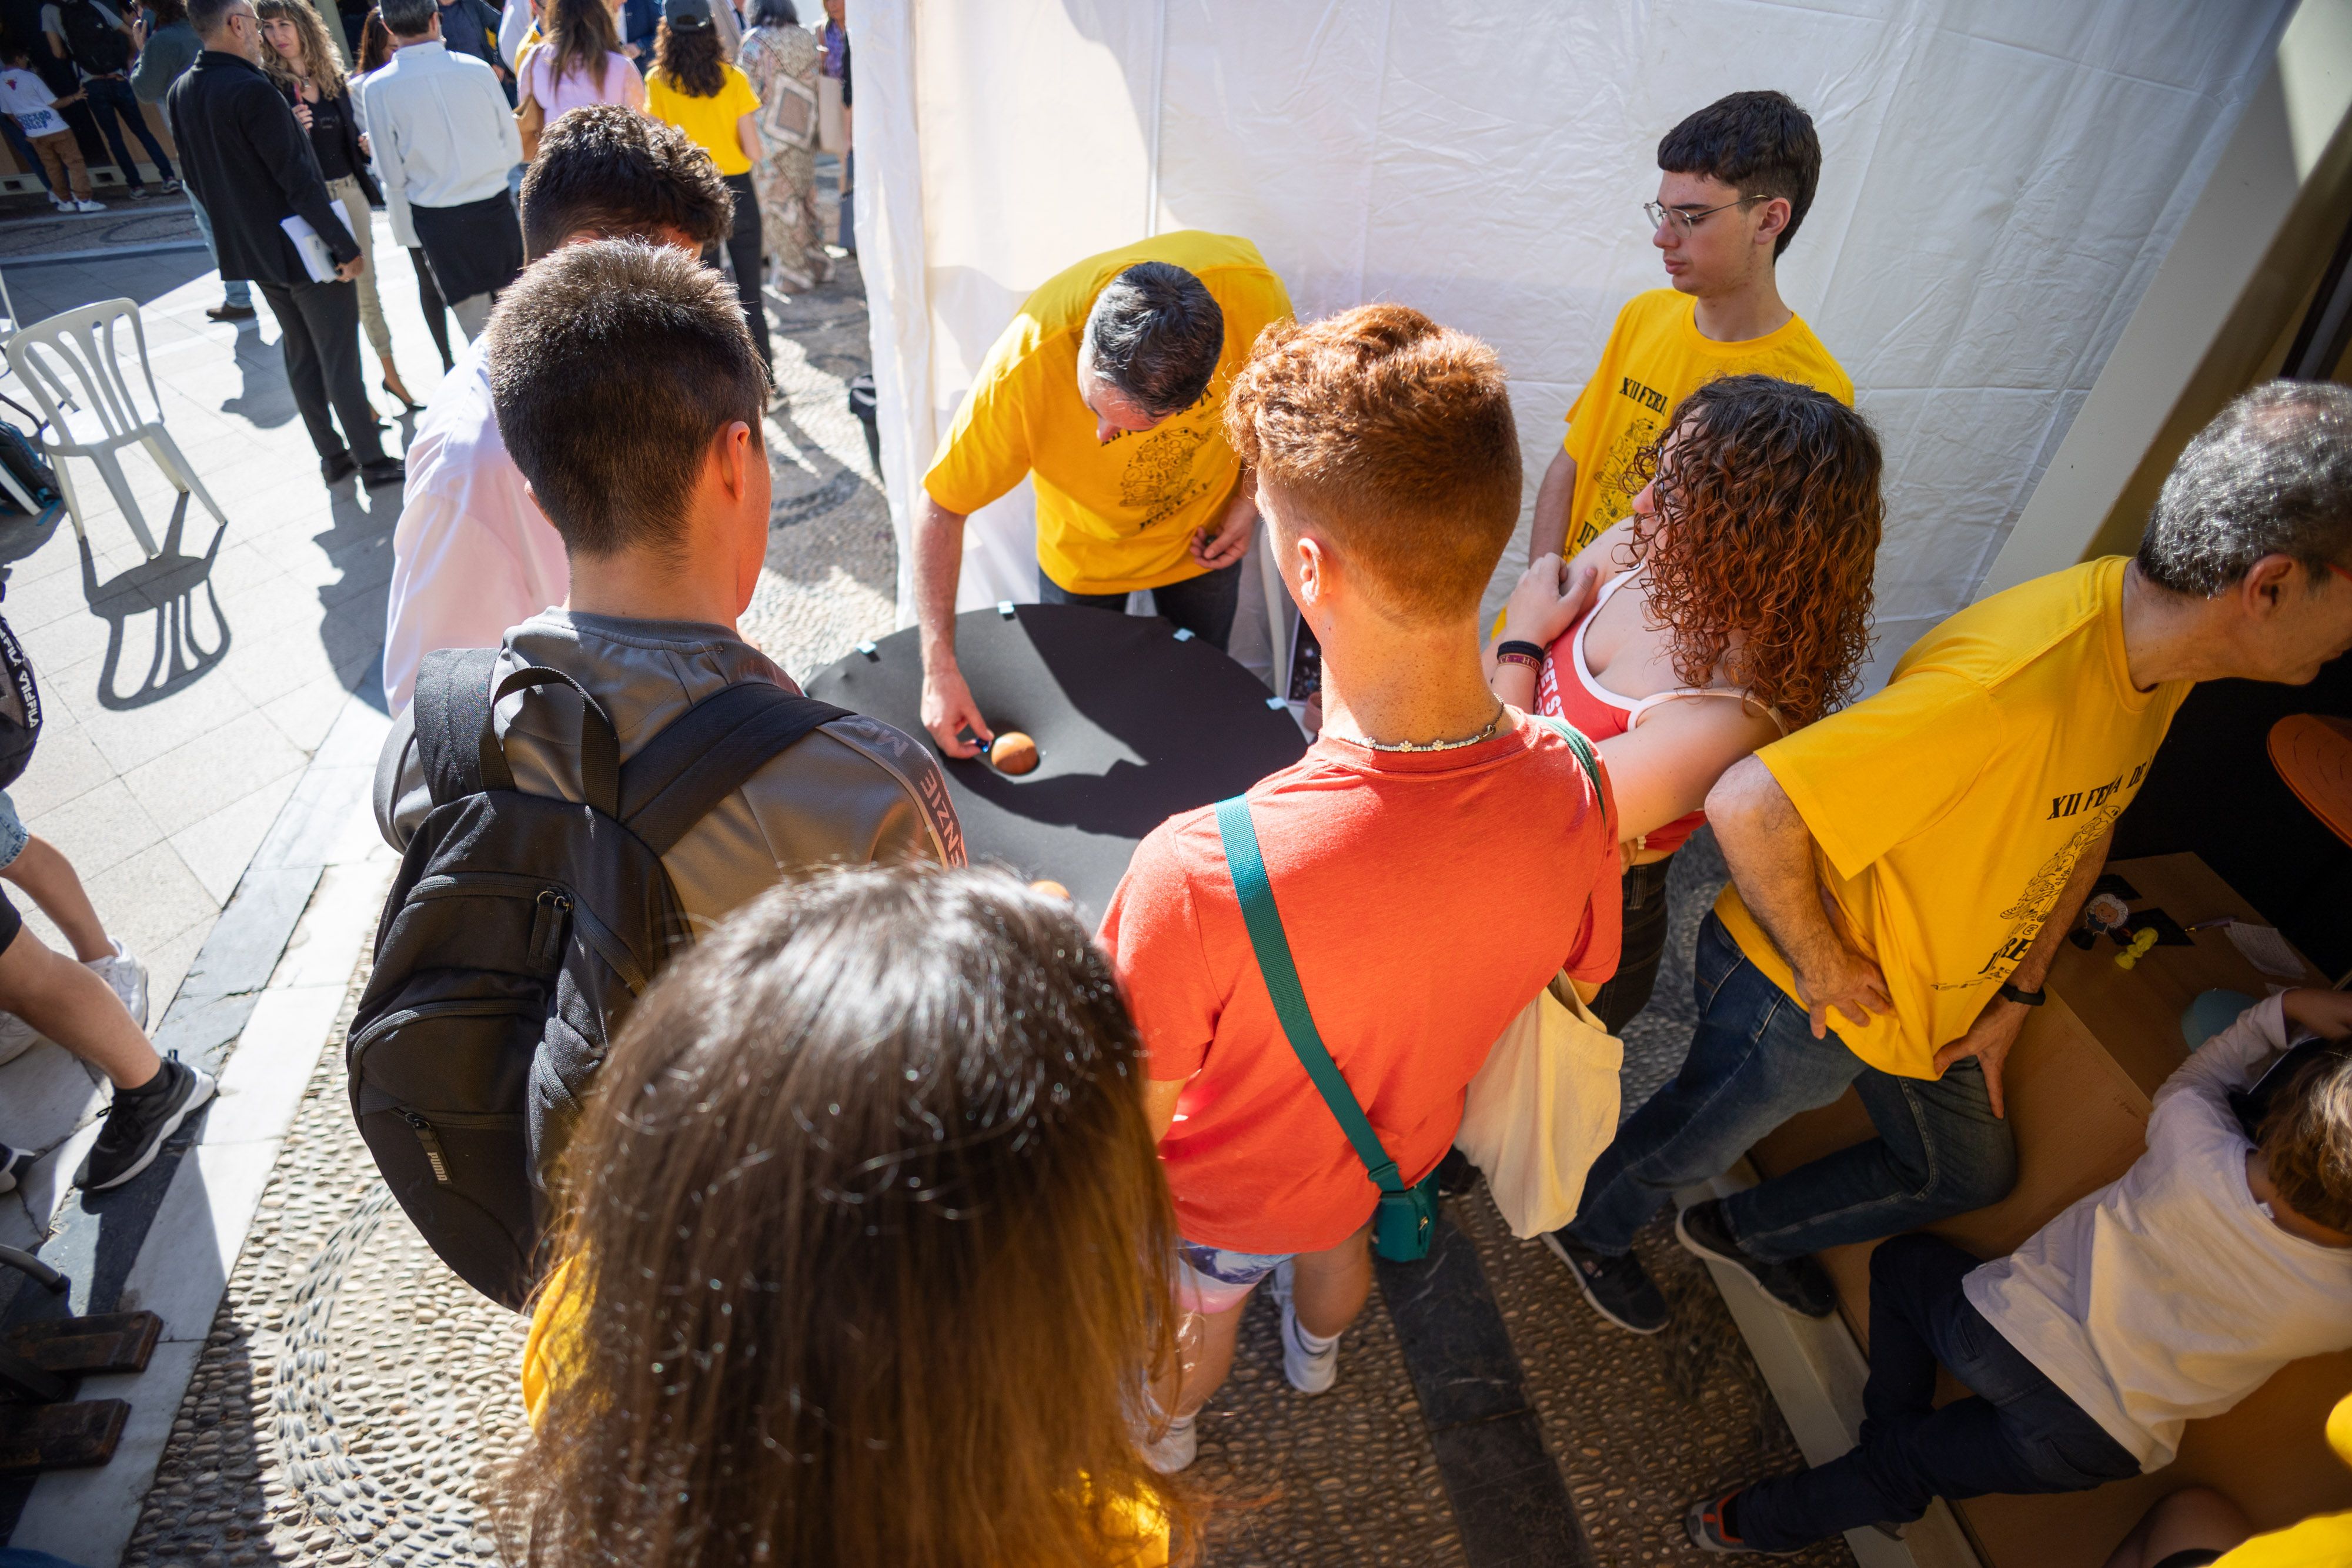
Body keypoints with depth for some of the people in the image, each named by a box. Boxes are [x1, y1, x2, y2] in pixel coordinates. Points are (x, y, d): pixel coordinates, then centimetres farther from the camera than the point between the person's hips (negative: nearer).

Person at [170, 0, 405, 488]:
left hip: (251, 249, 8)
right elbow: (299, 181, -23)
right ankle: (372, 461, 7)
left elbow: (196, 178, 13)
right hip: (304, 249, -8)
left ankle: (332, 456, 24)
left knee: (300, 354, 17)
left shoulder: (180, 95, 6)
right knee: (340, 358, 0)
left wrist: (237, 226, 24)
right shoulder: (252, 91, -20)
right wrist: (345, 246, -18)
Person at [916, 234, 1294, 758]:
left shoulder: (1249, 286, -35)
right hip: (1084, 550, -1)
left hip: (1202, 535, 2)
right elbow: (941, 509, -29)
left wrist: (1251, 498, -14)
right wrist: (940, 669, -32)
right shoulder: (1025, 366, -40)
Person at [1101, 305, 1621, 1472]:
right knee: (1335, 1241, 39)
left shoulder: (1199, 876, -47)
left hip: (1225, 1187, -3)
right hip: (1403, 1150, 4)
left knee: (1189, 1319, 32)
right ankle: (1316, 1351, 73)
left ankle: (1167, 1429, 67)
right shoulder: (1572, 798, -30)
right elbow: (1577, 982, -8)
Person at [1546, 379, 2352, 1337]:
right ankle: (1591, 1227, 51)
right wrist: (1821, 967, -25)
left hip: (1935, 1001, 9)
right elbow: (1747, 807, -42)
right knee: (1690, 1143, 18)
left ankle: (1745, 1229, 50)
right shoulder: (2011, 686, -39)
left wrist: (2017, 993, 9)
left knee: (1971, 1174, 29)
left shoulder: (2161, 647, -9)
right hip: (1801, 1001, -8)